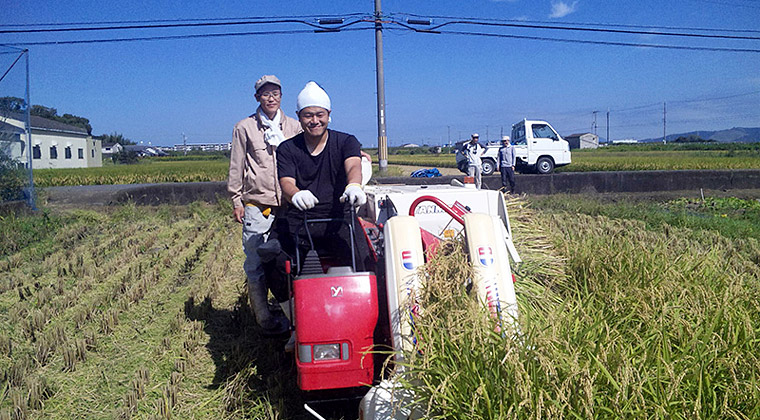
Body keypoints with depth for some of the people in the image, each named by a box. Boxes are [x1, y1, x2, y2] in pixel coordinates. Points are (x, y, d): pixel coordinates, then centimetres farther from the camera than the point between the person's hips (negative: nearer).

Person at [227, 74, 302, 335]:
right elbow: (236, 167, 9)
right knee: (256, 263, -3)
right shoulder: (244, 128, 9)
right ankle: (264, 318, 5)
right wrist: (236, 200, 4)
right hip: (256, 205, -2)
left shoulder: (294, 127, 14)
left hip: (290, 204, 2)